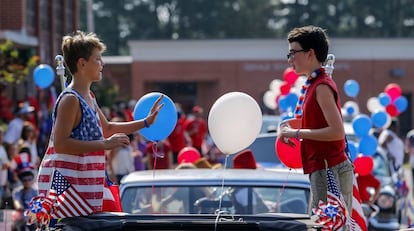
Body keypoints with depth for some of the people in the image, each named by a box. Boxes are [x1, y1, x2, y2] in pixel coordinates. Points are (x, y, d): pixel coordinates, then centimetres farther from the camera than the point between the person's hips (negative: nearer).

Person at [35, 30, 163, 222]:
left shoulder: (89, 97, 15)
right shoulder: (70, 99, -16)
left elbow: (107, 128, 30)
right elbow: (60, 143, -25)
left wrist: (146, 122, 26)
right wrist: (104, 144, -25)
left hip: (85, 182, 10)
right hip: (65, 182, -10)